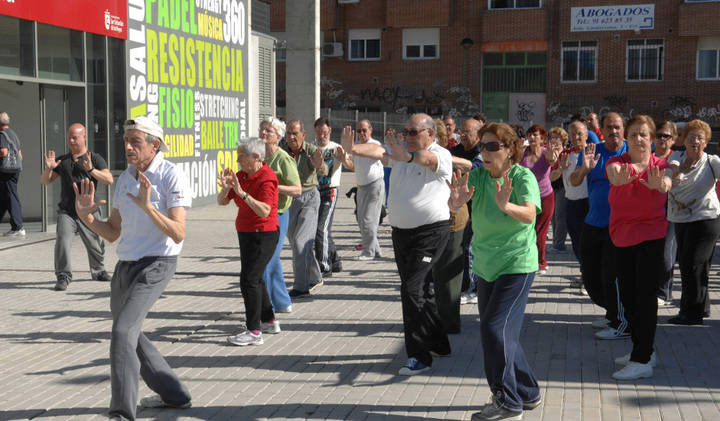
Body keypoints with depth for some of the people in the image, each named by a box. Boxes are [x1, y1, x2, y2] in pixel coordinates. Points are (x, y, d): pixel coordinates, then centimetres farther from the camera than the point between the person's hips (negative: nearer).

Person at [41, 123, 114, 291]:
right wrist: (48, 169, -10)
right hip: (66, 212, 1)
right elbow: (44, 182, 12)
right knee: (62, 242, -16)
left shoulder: (95, 158, 3)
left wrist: (91, 169, -25)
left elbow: (109, 180, -10)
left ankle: (98, 271, 32)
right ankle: (63, 276, -9)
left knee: (95, 246, 8)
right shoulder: (62, 160, 12)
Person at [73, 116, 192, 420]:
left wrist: (147, 206, -33)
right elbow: (113, 233, 11)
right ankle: (174, 395, 33)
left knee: (123, 332, -21)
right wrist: (86, 217, -7)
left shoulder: (171, 177, -13)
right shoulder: (125, 178, 8)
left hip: (156, 265, -8)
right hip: (125, 266, 9)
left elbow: (178, 234, -21)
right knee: (128, 336, 18)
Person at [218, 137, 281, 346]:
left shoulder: (266, 178, -19)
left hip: (263, 235, -9)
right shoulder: (241, 175, 5)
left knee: (249, 280, -12)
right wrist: (226, 187, -16)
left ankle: (254, 332, -9)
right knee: (254, 278, 18)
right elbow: (222, 202, 5)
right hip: (247, 233, 9)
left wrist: (242, 193, -36)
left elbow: (264, 211, -30)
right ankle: (269, 321, 32)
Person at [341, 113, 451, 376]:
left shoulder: (442, 155, -9)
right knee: (414, 290, 16)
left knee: (411, 289, -17)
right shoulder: (400, 150, 7)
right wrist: (353, 148, -34)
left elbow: (427, 158, -33)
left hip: (431, 231, -7)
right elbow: (378, 152, -13)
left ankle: (420, 356, -9)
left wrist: (407, 157, -55)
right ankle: (439, 344, 34)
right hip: (401, 231, 7)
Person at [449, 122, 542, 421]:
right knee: (503, 334, 13)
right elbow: (452, 203, -14)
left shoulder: (523, 177, -14)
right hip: (486, 267, 7)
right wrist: (457, 200, -38)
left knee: (496, 329, -14)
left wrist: (506, 206, -50)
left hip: (517, 265, -6)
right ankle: (528, 393, 31)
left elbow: (529, 214, -30)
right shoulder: (478, 175, 0)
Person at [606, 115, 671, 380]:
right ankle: (644, 350, 28)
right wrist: (620, 177, -52)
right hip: (623, 237, 4)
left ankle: (642, 361, -5)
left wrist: (659, 185, -52)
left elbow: (667, 184, -27)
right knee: (627, 296, 12)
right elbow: (614, 173, -27)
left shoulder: (660, 165, -5)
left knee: (645, 295, -8)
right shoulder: (617, 163, -3)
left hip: (651, 236, -4)